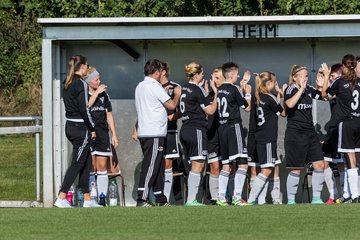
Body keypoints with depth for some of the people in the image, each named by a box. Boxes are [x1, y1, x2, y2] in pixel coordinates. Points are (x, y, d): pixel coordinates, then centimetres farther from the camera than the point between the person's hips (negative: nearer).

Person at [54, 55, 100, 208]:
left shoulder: (67, 84, 11)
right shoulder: (81, 84, -15)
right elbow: (84, 109, -17)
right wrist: (92, 129, -8)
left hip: (70, 126, 9)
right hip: (80, 127, -9)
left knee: (86, 162, 15)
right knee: (77, 164, -5)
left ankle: (87, 200, 17)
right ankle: (61, 199, -10)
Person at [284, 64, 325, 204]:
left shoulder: (309, 89, 9)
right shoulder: (291, 89, -9)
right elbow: (290, 104, -28)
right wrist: (301, 88, -26)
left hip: (310, 132, 6)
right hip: (295, 134, -6)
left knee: (319, 164, -1)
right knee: (296, 169, -3)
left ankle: (316, 198, 6)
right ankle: (290, 200, 8)